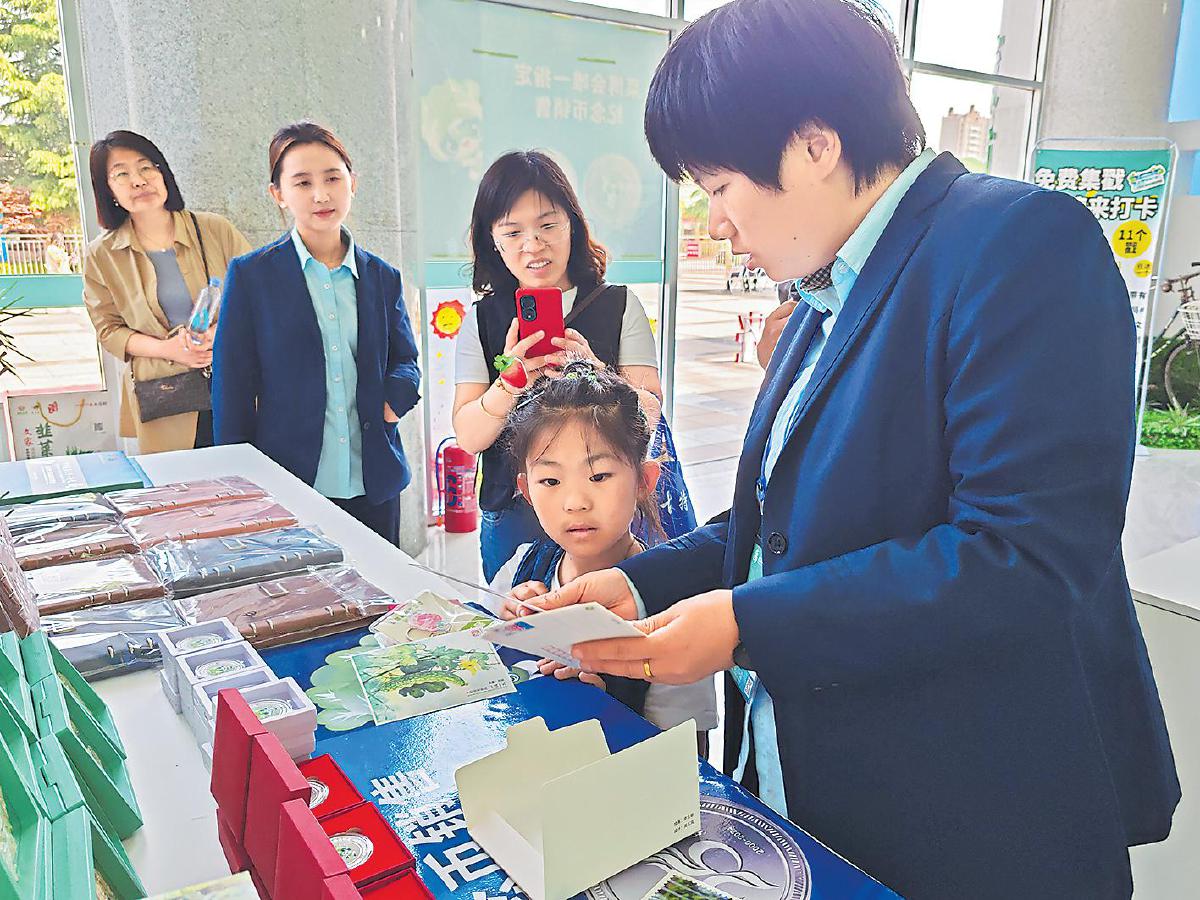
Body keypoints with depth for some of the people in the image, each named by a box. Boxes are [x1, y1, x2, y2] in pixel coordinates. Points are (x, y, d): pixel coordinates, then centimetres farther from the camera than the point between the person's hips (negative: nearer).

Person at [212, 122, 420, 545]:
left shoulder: (382, 278, 8)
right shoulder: (250, 276, -1)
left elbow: (405, 360, 14)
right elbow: (233, 389, 0)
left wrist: (394, 397, -9)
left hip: (374, 486, 3)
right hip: (286, 484, -3)